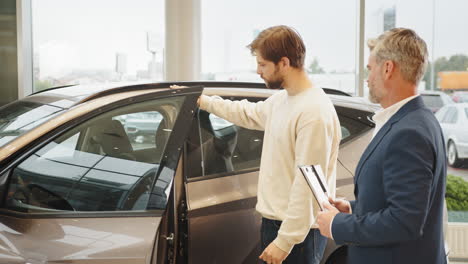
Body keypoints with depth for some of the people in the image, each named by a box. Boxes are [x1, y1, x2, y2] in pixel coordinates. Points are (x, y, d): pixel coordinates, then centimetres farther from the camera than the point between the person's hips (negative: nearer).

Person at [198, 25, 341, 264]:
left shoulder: (314, 112, -22)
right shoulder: (281, 99, 6)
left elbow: (307, 186, -24)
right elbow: (250, 113, 28)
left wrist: (285, 240, -22)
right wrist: (205, 102, 30)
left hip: (297, 232, -9)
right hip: (271, 220, 9)